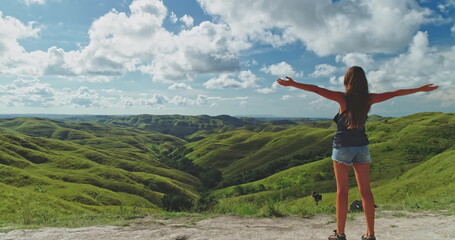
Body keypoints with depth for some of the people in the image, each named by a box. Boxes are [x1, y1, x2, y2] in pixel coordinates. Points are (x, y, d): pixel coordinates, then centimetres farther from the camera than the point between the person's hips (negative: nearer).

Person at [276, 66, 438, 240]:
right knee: (365, 191, 8)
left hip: (342, 147, -3)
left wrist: (293, 84, -15)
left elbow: (316, 89, -17)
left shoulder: (343, 98, -12)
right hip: (361, 147, 4)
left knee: (342, 191, 2)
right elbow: (395, 93, 9)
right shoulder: (369, 99, -2)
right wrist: (421, 89, 22)